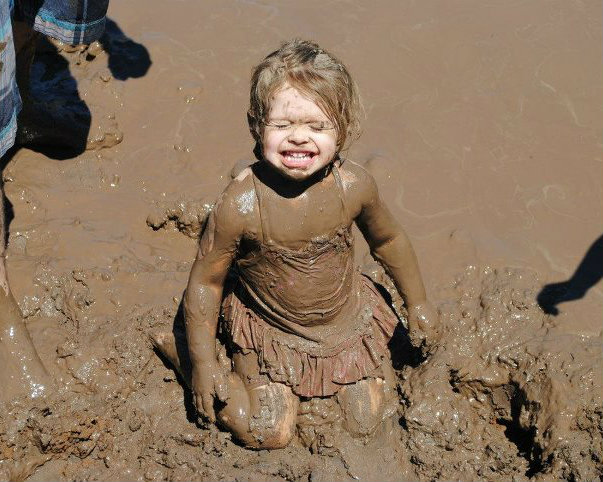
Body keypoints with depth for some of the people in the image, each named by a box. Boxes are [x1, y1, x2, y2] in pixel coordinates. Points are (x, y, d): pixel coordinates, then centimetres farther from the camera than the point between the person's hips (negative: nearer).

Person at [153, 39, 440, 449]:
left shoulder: (354, 187, -22)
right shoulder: (241, 204, -32)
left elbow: (388, 240, 0)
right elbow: (205, 282, -18)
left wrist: (417, 303, 11)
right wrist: (203, 362, -13)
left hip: (347, 320, 3)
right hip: (270, 334, -3)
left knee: (365, 425, 7)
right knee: (269, 435, -6)